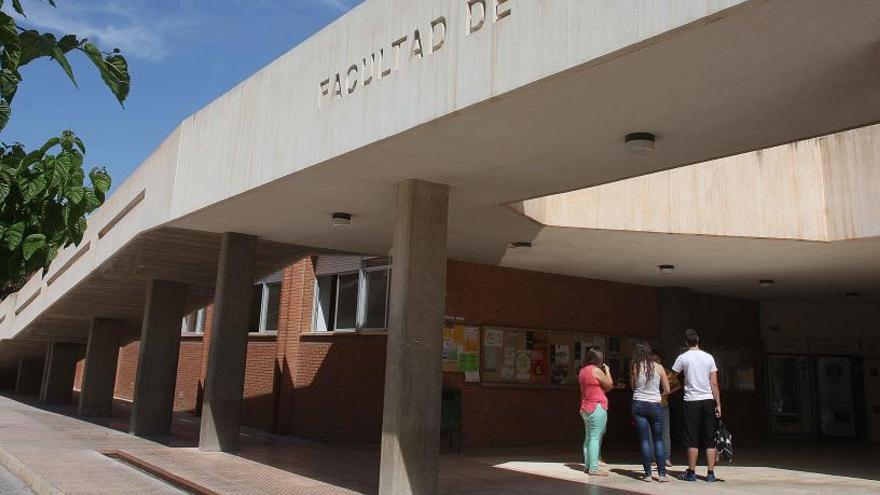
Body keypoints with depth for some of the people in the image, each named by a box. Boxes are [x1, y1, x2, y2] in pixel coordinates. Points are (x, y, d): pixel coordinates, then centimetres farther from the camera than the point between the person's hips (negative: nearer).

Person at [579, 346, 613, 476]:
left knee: (589, 437, 14)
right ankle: (593, 468, -9)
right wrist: (607, 371, 5)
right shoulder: (596, 370, -14)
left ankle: (588, 465, 18)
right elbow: (609, 384, -7)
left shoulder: (583, 371, 11)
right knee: (595, 437, -8)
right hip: (597, 407, -9)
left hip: (585, 408, 9)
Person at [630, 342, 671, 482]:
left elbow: (633, 387, 7)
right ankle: (662, 474, 6)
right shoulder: (659, 367, -1)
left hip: (639, 405, 0)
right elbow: (667, 390, 3)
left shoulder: (634, 367, -2)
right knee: (658, 439, 11)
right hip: (655, 406, 0)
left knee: (644, 440, 4)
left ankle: (647, 474, 3)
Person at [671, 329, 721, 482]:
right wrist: (718, 405, 6)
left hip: (692, 401, -3)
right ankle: (710, 473, 8)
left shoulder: (683, 358, -3)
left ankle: (691, 473, 6)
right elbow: (714, 384, 2)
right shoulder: (709, 357, 4)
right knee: (709, 439, 7)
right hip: (708, 400, 3)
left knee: (692, 439, 3)